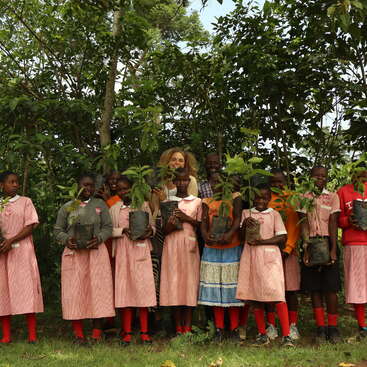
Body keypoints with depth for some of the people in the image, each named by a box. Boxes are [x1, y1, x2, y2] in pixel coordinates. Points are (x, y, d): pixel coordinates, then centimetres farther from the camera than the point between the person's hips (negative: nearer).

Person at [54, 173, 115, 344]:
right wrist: (67, 240, -8)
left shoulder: (100, 205, 10)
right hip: (73, 253, 0)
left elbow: (108, 227, 6)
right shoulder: (67, 207, 11)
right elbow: (57, 230, 11)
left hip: (96, 252, 0)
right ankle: (79, 335, 5)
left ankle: (97, 334, 3)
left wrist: (98, 238, -12)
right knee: (74, 291, -2)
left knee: (98, 290, -4)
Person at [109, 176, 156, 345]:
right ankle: (127, 332, 3)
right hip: (123, 252, 0)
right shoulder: (114, 209, 10)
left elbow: (152, 226, 13)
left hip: (141, 250, 0)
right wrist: (123, 230, -12)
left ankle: (144, 332, 3)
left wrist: (149, 231, -8)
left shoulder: (143, 205, 10)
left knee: (143, 288, -3)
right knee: (125, 288, -2)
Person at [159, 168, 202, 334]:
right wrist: (170, 224, -15)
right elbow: (164, 230, 7)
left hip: (189, 244, 0)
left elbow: (200, 225, 5)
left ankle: (188, 327, 3)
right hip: (172, 244, 0)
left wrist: (186, 218, -9)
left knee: (190, 280, -3)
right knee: (174, 282, -3)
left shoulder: (197, 201, 9)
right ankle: (178, 327, 3)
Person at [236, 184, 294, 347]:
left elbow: (282, 237, 0)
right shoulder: (246, 213, 14)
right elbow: (240, 236, 8)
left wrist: (262, 241, -12)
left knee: (277, 294, -13)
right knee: (255, 296, 5)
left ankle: (286, 335, -13)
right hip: (251, 257, 3)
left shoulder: (274, 214, 7)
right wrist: (245, 224, -12)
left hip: (270, 256, -3)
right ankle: (262, 334, 15)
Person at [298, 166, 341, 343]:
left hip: (327, 242, -1)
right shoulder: (304, 198, 9)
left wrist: (333, 249, -10)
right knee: (314, 287, 2)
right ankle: (320, 328, 8)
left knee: (330, 287, -4)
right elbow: (303, 223, 1)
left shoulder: (333, 197, 6)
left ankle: (333, 327, 4)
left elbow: (333, 223, -2)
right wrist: (306, 243, -15)